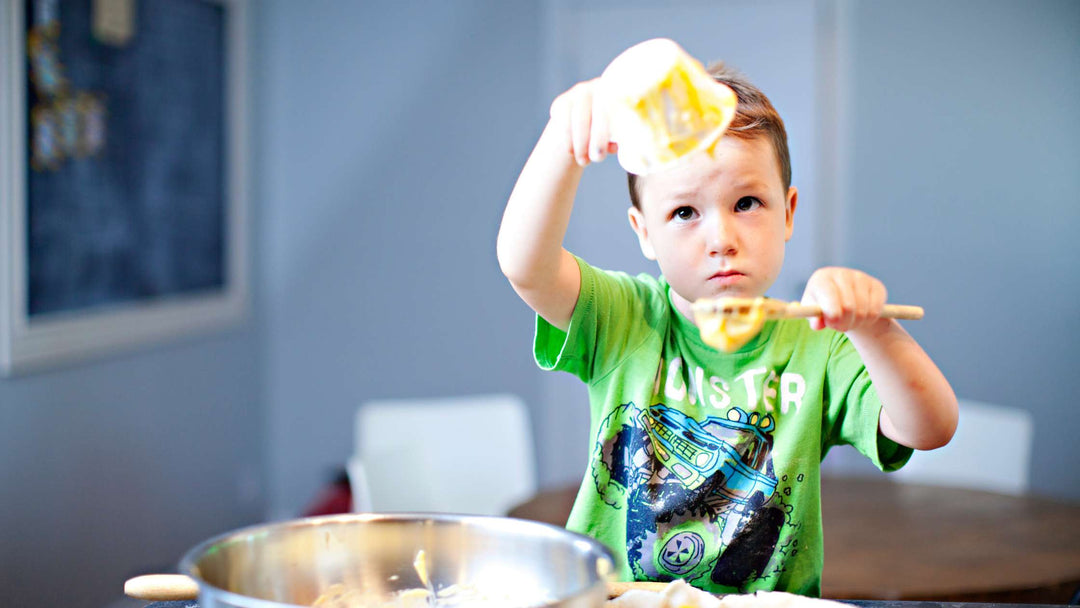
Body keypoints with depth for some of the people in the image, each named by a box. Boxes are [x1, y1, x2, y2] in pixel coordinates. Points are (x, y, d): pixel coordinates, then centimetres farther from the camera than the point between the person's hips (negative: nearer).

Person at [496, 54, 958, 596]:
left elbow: (932, 429, -13)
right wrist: (566, 132, -37)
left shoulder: (816, 349, -1)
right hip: (604, 598, -1)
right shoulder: (619, 322, -3)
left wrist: (870, 328, -31)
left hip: (764, 600, 2)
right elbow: (523, 263, -21)